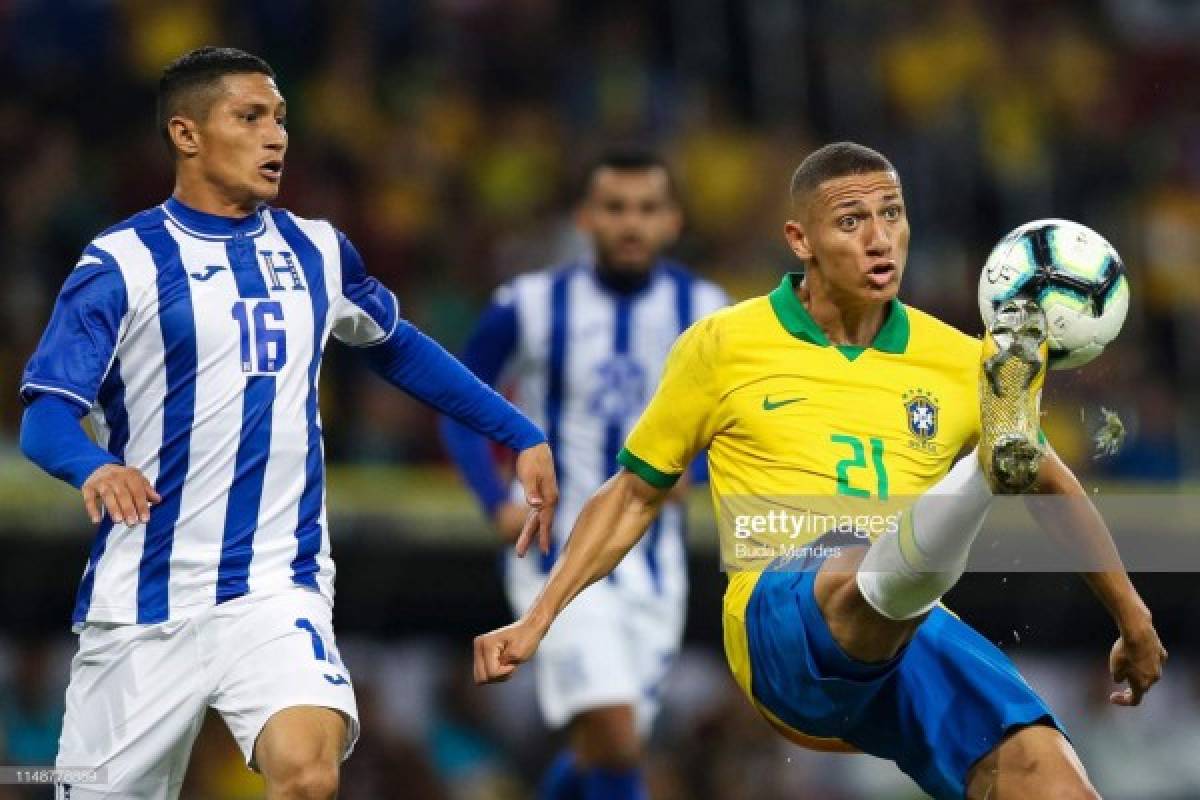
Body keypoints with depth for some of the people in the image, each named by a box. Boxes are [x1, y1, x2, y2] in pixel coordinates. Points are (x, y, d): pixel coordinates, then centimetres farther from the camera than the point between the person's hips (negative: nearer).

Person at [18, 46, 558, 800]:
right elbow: (46, 415, -10)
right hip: (145, 598, -2)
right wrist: (94, 467, -33)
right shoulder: (122, 263, -3)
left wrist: (520, 434, 24)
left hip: (278, 588, 2)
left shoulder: (317, 252, 10)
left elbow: (399, 348, 28)